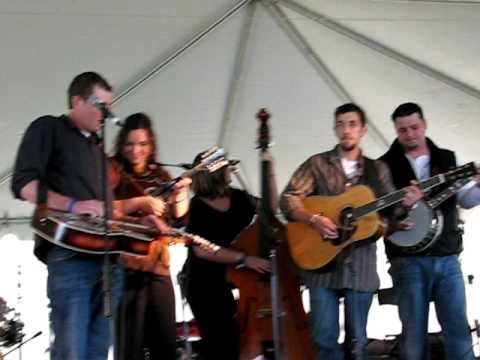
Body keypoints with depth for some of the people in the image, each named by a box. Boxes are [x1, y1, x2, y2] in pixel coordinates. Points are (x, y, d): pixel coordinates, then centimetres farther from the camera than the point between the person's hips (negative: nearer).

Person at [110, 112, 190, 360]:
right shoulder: (114, 170, 1)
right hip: (126, 266, -5)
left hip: (158, 266, 5)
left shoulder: (160, 175, 17)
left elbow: (177, 216, 10)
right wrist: (140, 202, -26)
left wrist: (181, 193, -8)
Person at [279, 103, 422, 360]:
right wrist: (313, 219, -19)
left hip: (361, 266, 2)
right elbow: (287, 200, -4)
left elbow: (389, 215, 7)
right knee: (325, 338, -5)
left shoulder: (378, 170, 11)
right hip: (322, 262, -2)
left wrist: (404, 205, -14)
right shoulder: (317, 164, 4)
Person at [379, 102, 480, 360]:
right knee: (414, 334, 2)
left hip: (447, 257, 2)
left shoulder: (447, 159, 12)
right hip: (407, 260, -2)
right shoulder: (386, 165, 3)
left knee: (458, 330, 2)